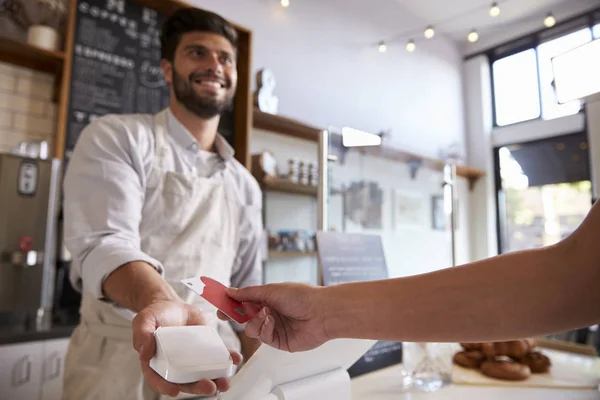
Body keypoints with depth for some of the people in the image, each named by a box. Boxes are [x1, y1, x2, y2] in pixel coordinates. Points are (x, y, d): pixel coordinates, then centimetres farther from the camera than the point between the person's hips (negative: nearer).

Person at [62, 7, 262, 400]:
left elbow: (246, 291, 9)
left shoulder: (245, 185, 6)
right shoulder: (117, 137, -6)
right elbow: (102, 243, -21)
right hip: (121, 368, -4)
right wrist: (157, 300, -41)